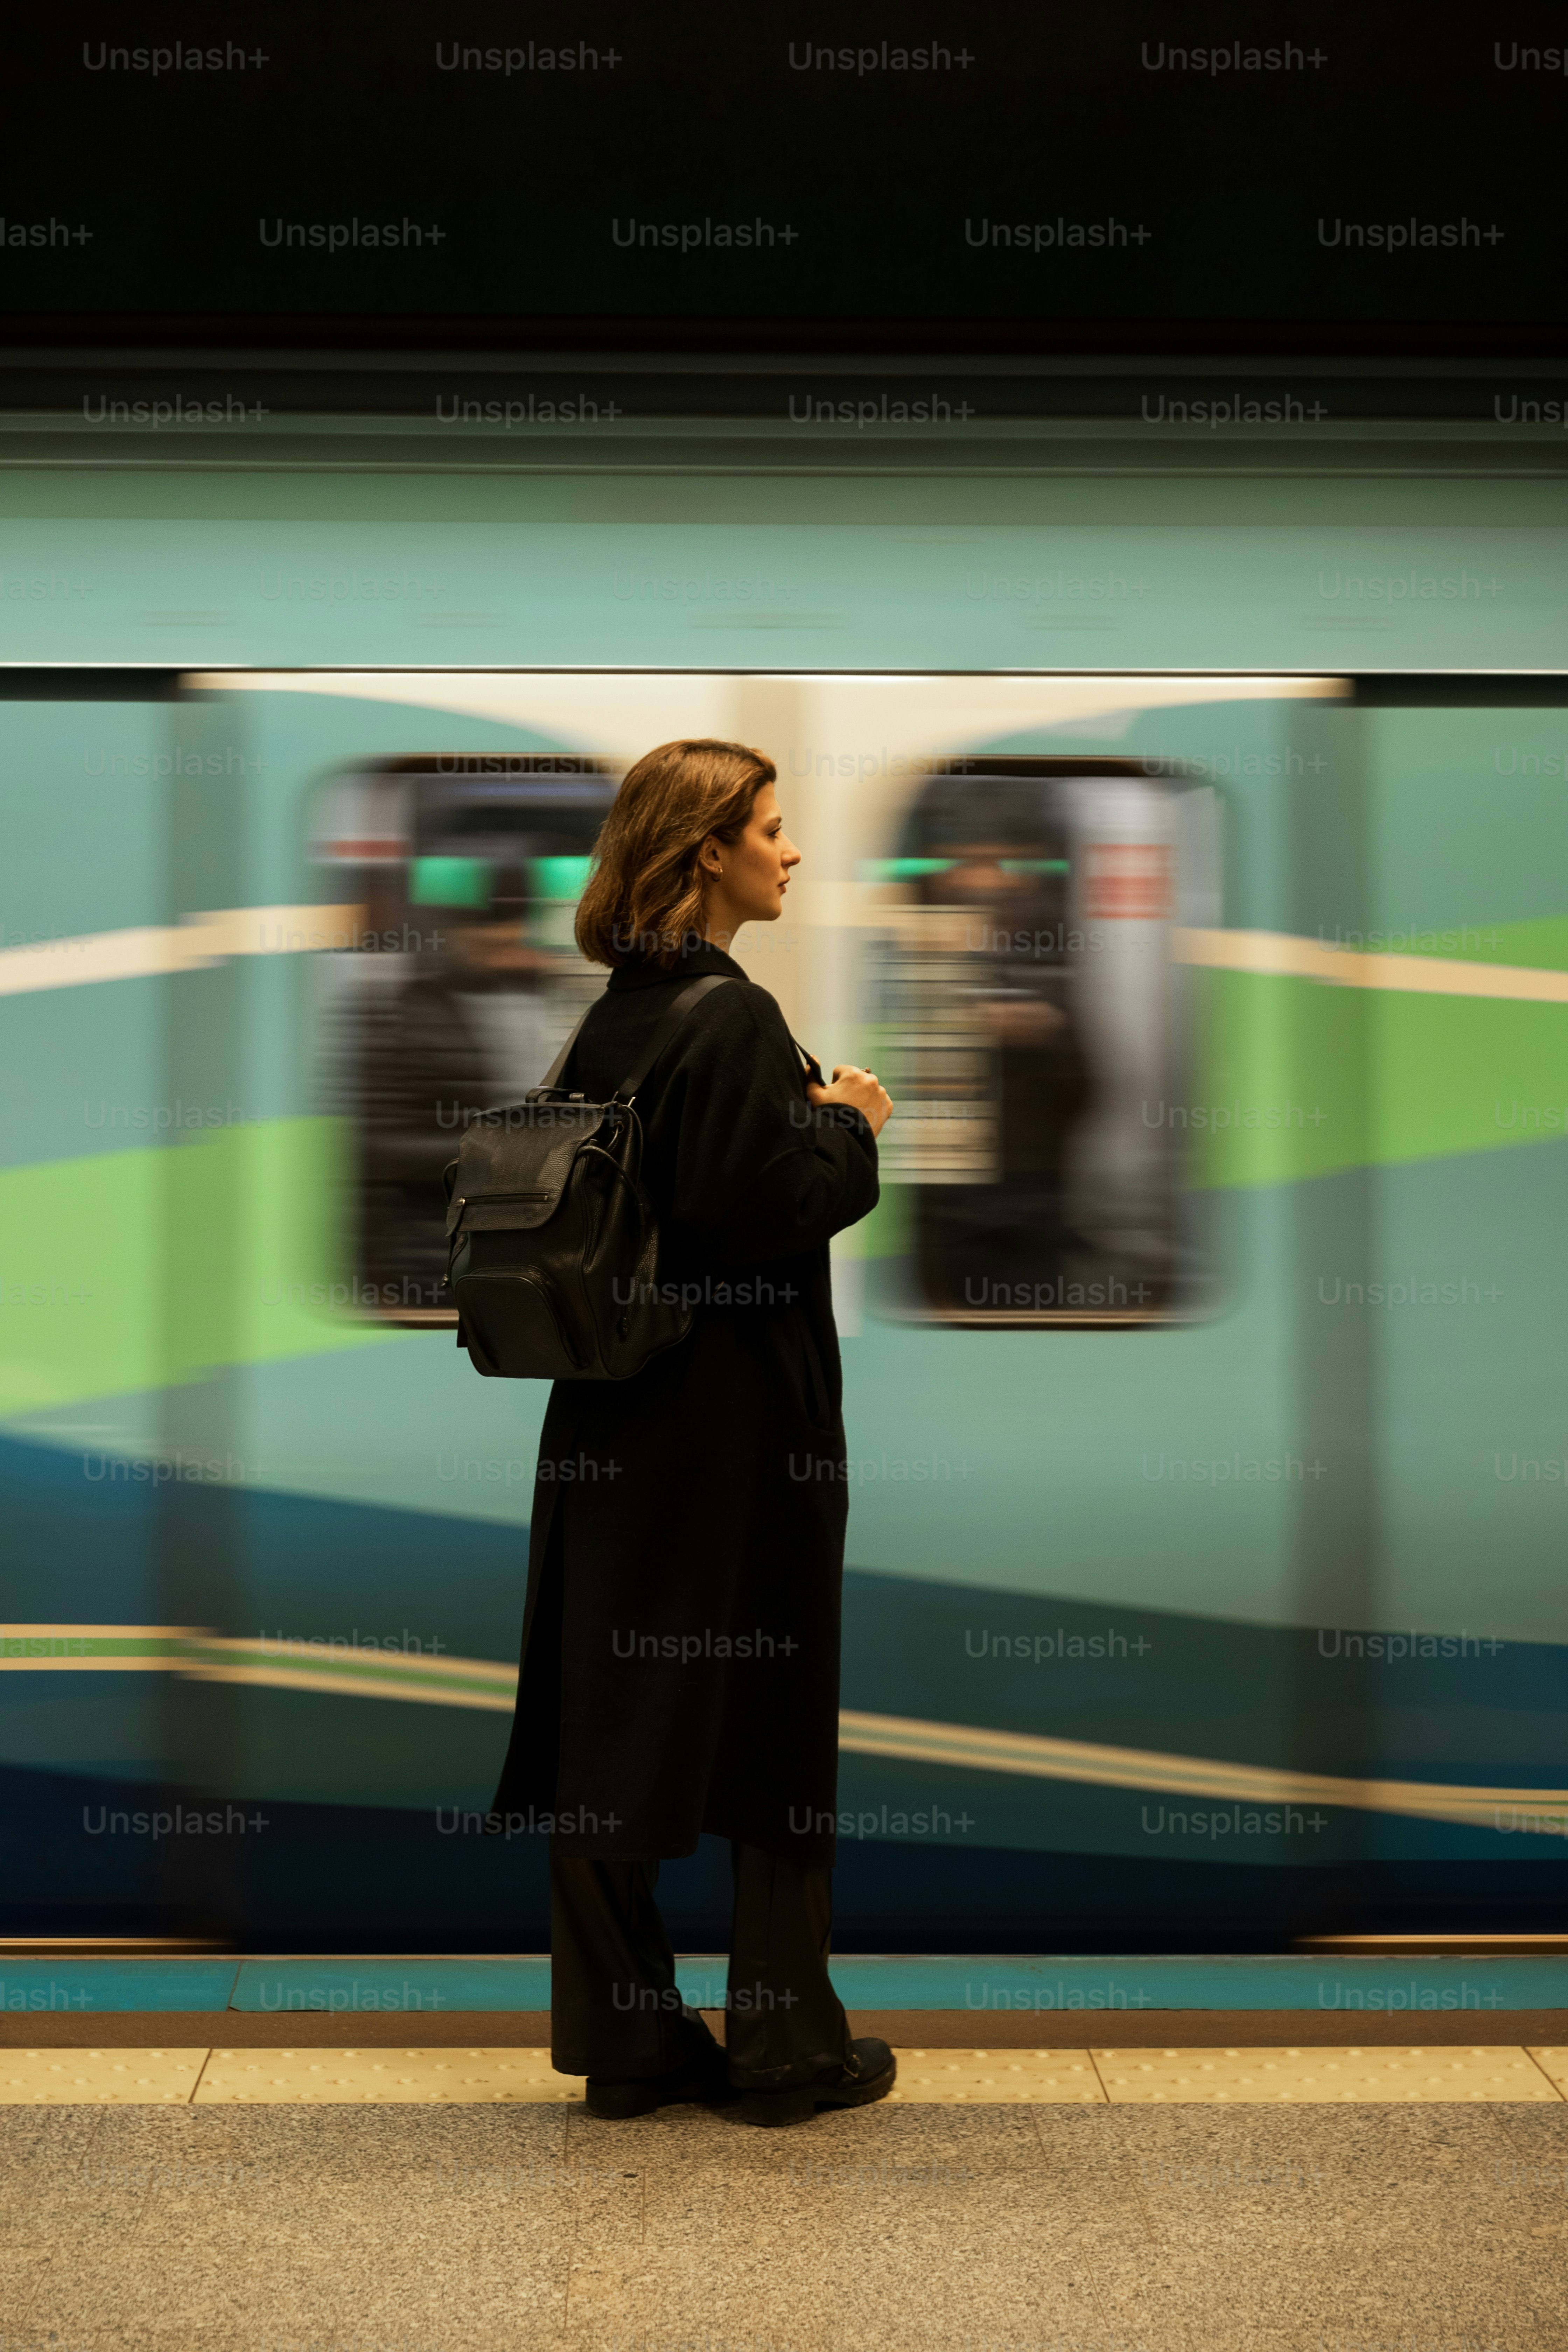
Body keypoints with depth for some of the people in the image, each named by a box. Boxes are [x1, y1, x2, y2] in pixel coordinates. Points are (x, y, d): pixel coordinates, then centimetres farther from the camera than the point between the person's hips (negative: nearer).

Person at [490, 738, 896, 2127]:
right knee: (774, 1725, 6)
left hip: (614, 1424, 8)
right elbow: (761, 1208, -22)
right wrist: (846, 1126, -7)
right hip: (740, 1429, -8)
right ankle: (788, 2049, 19)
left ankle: (626, 2039, 21)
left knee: (610, 1719, 10)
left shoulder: (611, 1019, 9)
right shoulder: (734, 1019, -16)